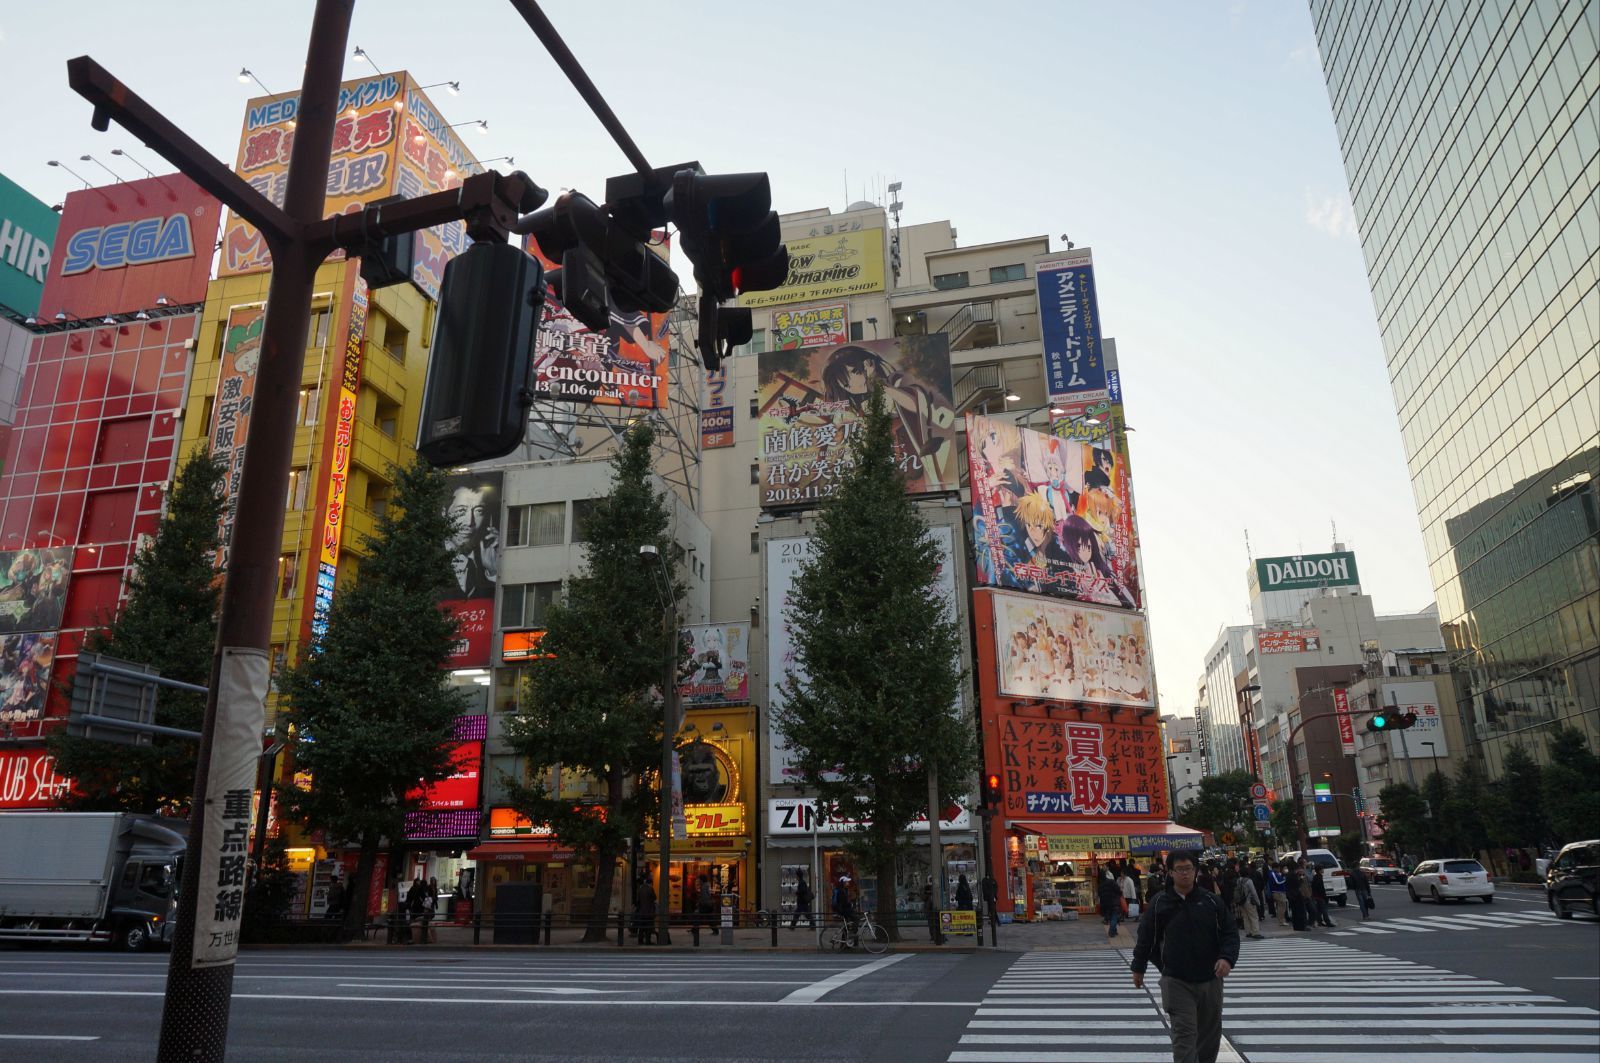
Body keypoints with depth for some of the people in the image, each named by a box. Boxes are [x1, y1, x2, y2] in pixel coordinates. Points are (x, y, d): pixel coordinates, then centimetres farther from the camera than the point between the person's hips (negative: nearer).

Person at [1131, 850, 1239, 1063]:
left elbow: (1230, 933, 3)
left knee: (1210, 1034, 15)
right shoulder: (1160, 904, -3)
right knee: (1184, 1034, -9)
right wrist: (1138, 968, 14)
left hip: (1210, 980, 3)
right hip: (1177, 981, -2)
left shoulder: (1211, 901, 0)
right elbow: (1146, 938, 7)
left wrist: (1227, 958, -15)